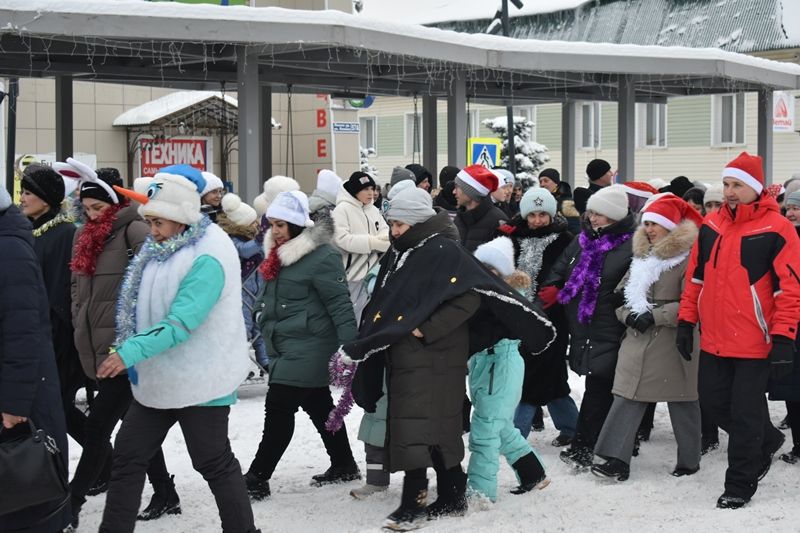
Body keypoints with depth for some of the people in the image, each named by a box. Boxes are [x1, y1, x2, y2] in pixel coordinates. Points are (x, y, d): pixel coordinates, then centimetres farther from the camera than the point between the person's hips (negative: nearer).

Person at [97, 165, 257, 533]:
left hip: (200, 381, -8)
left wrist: (130, 352, -33)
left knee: (214, 464, 5)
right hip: (157, 377, 8)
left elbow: (181, 322, -29)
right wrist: (128, 353, 6)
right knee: (128, 457, 9)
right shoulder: (161, 248, 5)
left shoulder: (208, 257, -21)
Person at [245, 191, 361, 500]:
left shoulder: (321, 256, -17)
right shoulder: (278, 253, 11)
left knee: (279, 409, -10)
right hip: (286, 347, 9)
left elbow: (339, 303, -18)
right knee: (319, 406, 17)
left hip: (307, 347, -9)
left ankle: (256, 478, -5)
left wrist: (350, 347, -20)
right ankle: (344, 466, 29)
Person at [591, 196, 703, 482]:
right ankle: (617, 459, -4)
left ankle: (689, 461, 20)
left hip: (673, 343, -6)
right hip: (638, 341, 6)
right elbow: (622, 293, 20)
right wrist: (627, 314, 0)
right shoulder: (642, 256, 15)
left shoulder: (687, 258, -9)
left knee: (683, 403, 7)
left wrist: (655, 316, -18)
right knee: (627, 399, -2)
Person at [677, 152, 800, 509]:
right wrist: (686, 320, 11)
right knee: (714, 400, 13)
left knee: (745, 413, 1)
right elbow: (696, 276, 15)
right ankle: (766, 441, 37)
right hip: (714, 340, 6)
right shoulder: (711, 225, 7)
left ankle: (740, 484, 15)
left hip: (754, 342, -6)